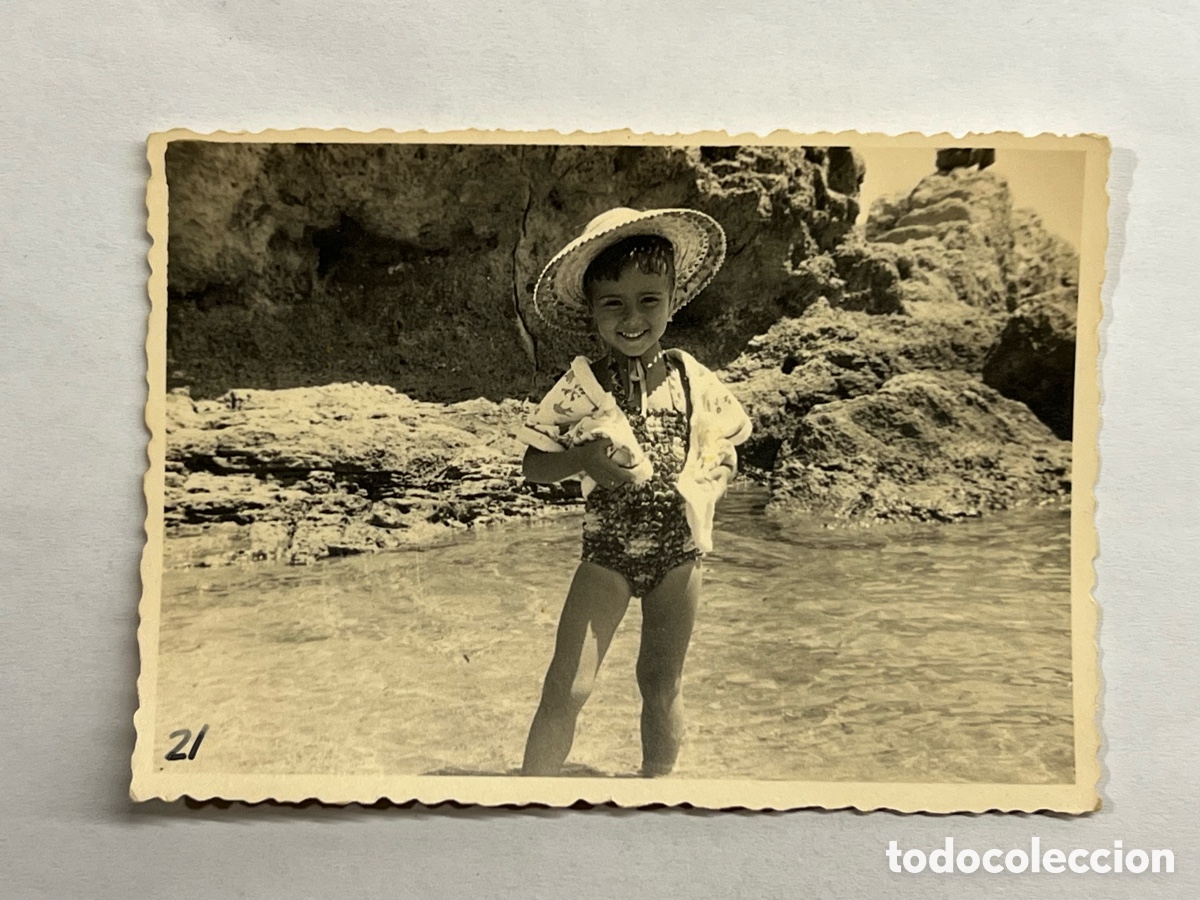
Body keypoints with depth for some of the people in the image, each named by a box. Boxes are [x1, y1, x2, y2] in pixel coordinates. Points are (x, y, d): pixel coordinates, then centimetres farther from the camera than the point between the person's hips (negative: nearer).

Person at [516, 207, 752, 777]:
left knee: (662, 684, 14)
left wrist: (708, 482, -10)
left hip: (678, 551, 2)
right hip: (608, 552, -2)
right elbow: (533, 463, -4)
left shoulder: (693, 381, -2)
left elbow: (725, 450, 10)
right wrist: (583, 458, -22)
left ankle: (659, 778, 37)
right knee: (566, 688, -7)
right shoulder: (579, 386, -9)